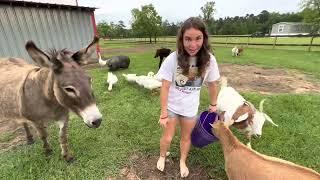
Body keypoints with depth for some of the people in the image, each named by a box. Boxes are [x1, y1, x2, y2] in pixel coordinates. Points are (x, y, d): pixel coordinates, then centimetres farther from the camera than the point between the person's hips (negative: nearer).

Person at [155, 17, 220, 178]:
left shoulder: (209, 60, -17)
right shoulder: (172, 59, -24)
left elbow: (212, 84, -2)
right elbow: (165, 87, -19)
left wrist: (213, 104, 9)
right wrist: (163, 114, -16)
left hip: (191, 107, 2)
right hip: (171, 106, -2)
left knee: (186, 137, 21)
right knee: (167, 137, 14)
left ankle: (182, 162, 50)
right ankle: (162, 156, 48)